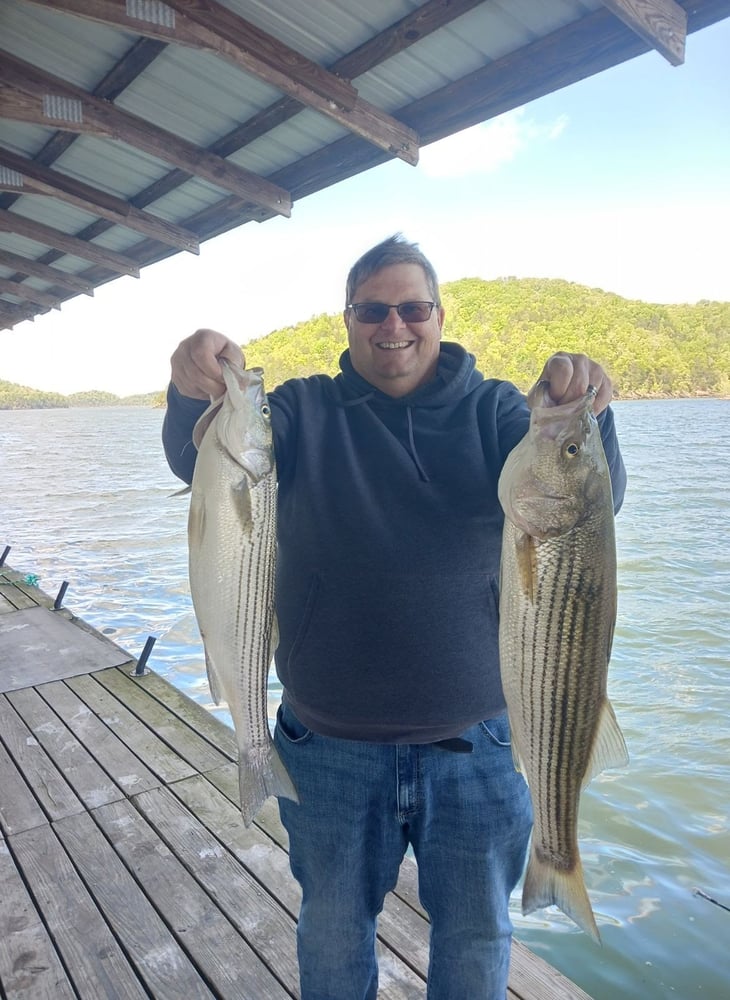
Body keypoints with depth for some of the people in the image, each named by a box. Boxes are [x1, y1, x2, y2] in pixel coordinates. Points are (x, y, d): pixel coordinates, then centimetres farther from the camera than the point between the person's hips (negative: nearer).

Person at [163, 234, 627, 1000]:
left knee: (477, 937, 24)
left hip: (475, 745, 0)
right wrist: (196, 393, -39)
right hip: (330, 749, 1)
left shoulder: (491, 410, -2)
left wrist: (583, 417, -37)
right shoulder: (307, 411, -2)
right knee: (333, 933, 25)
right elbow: (199, 462, -17)